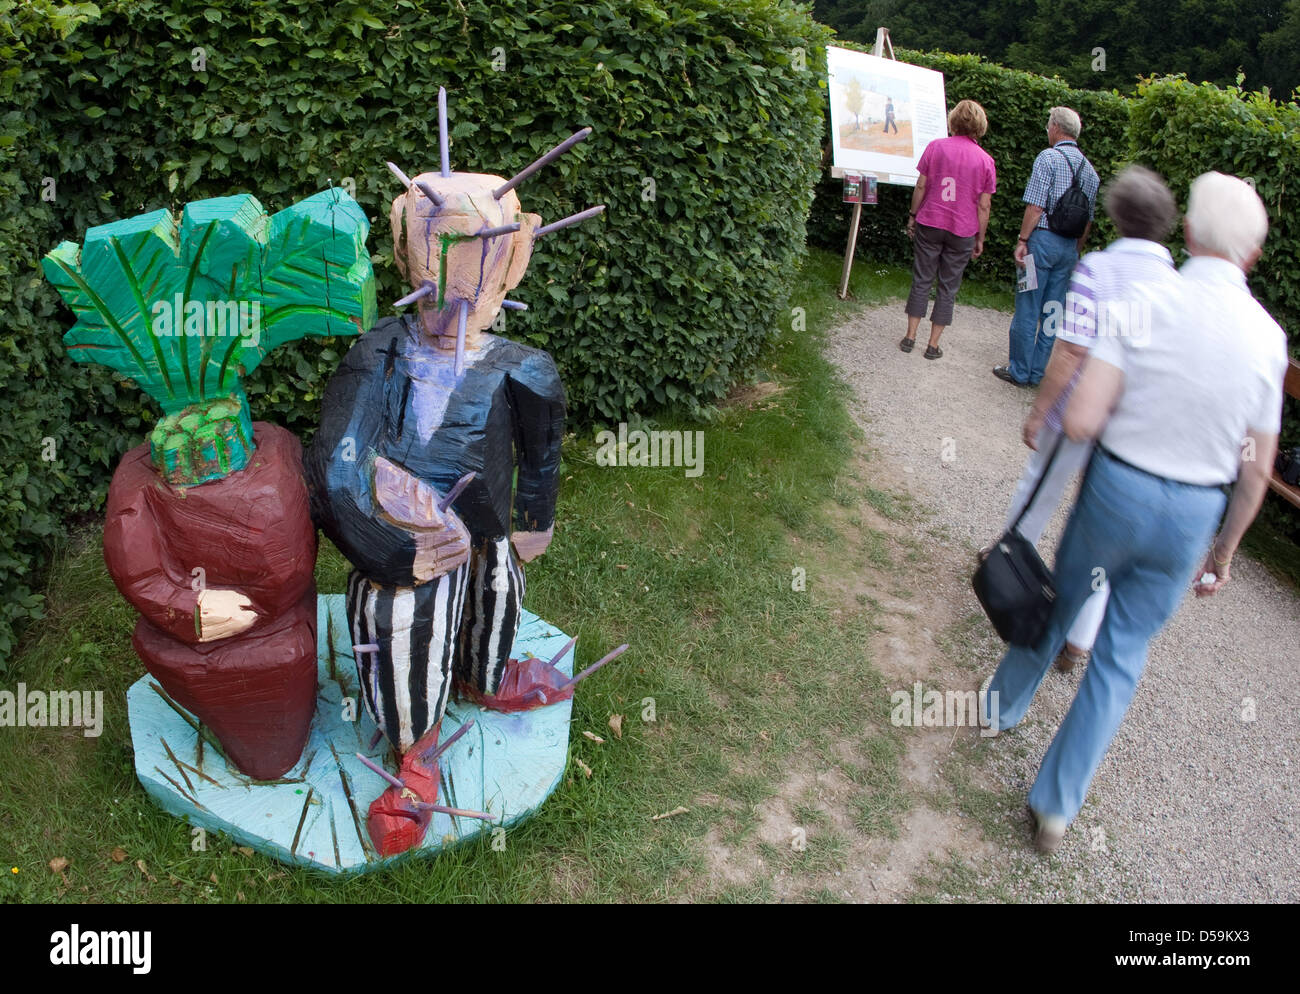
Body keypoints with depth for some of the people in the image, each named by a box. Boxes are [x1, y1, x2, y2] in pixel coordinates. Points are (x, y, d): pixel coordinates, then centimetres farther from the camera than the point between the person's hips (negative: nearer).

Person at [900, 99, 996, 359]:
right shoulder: (986, 160, -2)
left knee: (922, 281, 10)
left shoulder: (935, 146, -3)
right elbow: (983, 206, -1)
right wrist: (980, 239, 7)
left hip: (929, 224, 0)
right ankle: (933, 344, 10)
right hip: (963, 231, 0)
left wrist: (913, 216, 11)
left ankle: (910, 337, 11)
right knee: (948, 287, 8)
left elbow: (921, 186, -1)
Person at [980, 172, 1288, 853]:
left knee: (1061, 604, 24)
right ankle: (1056, 805, 21)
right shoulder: (1267, 336, -4)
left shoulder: (1144, 300, -15)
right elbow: (1256, 471, 1)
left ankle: (1004, 704, 48)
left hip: (1116, 489, -2)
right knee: (1122, 654, 13)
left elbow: (1080, 420, -21)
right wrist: (1224, 551, 14)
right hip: (1193, 515, 2)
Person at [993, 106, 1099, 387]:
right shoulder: (1089, 169, 13)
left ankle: (1019, 372, 5)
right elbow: (1089, 218, 15)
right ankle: (1038, 372, 16)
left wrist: (1022, 240, -11)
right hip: (1069, 246, 6)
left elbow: (1036, 206, -15)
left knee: (1027, 309, 0)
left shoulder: (1048, 157, -8)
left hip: (1043, 239, -6)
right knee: (1054, 312, 10)